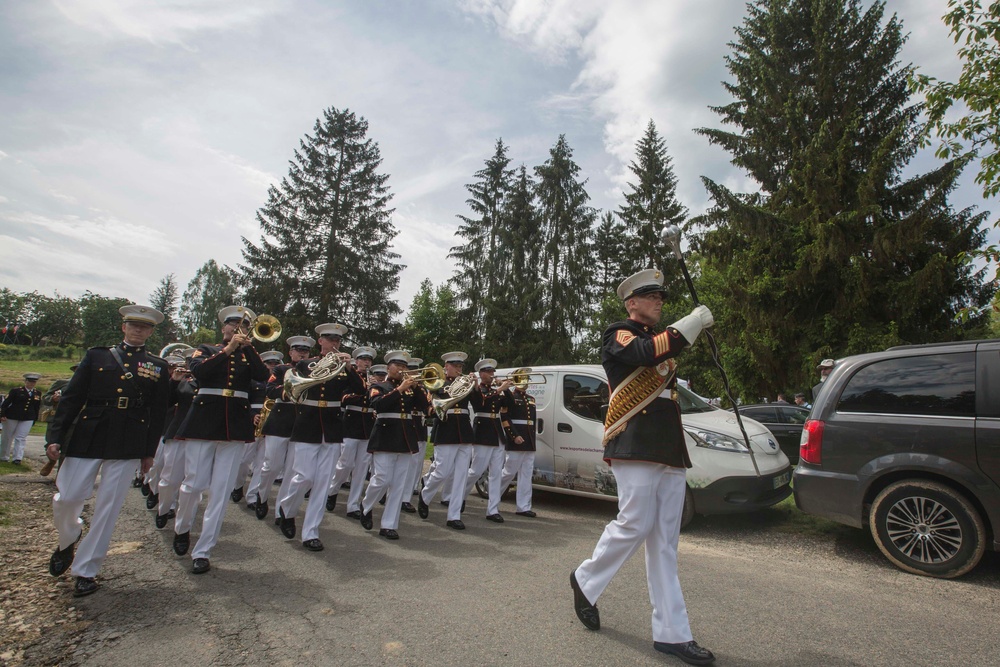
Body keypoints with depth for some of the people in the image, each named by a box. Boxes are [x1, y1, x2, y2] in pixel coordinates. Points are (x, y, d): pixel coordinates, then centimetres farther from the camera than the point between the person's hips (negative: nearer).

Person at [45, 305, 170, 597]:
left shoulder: (158, 367, 8)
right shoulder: (96, 356, 9)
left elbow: (158, 412, 7)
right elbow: (71, 397, 6)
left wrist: (149, 452, 4)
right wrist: (55, 437, -2)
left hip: (128, 446, -1)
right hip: (87, 438, 1)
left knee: (108, 507, 3)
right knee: (66, 498, 2)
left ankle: (86, 570, 17)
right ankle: (68, 540, 36)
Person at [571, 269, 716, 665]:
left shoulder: (657, 339, 24)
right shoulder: (619, 337, -1)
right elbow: (647, 353, -22)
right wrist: (692, 323, -16)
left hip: (670, 452, 8)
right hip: (636, 449, -8)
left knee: (664, 542, 7)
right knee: (635, 526, -6)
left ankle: (672, 633, 13)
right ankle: (586, 581, 20)